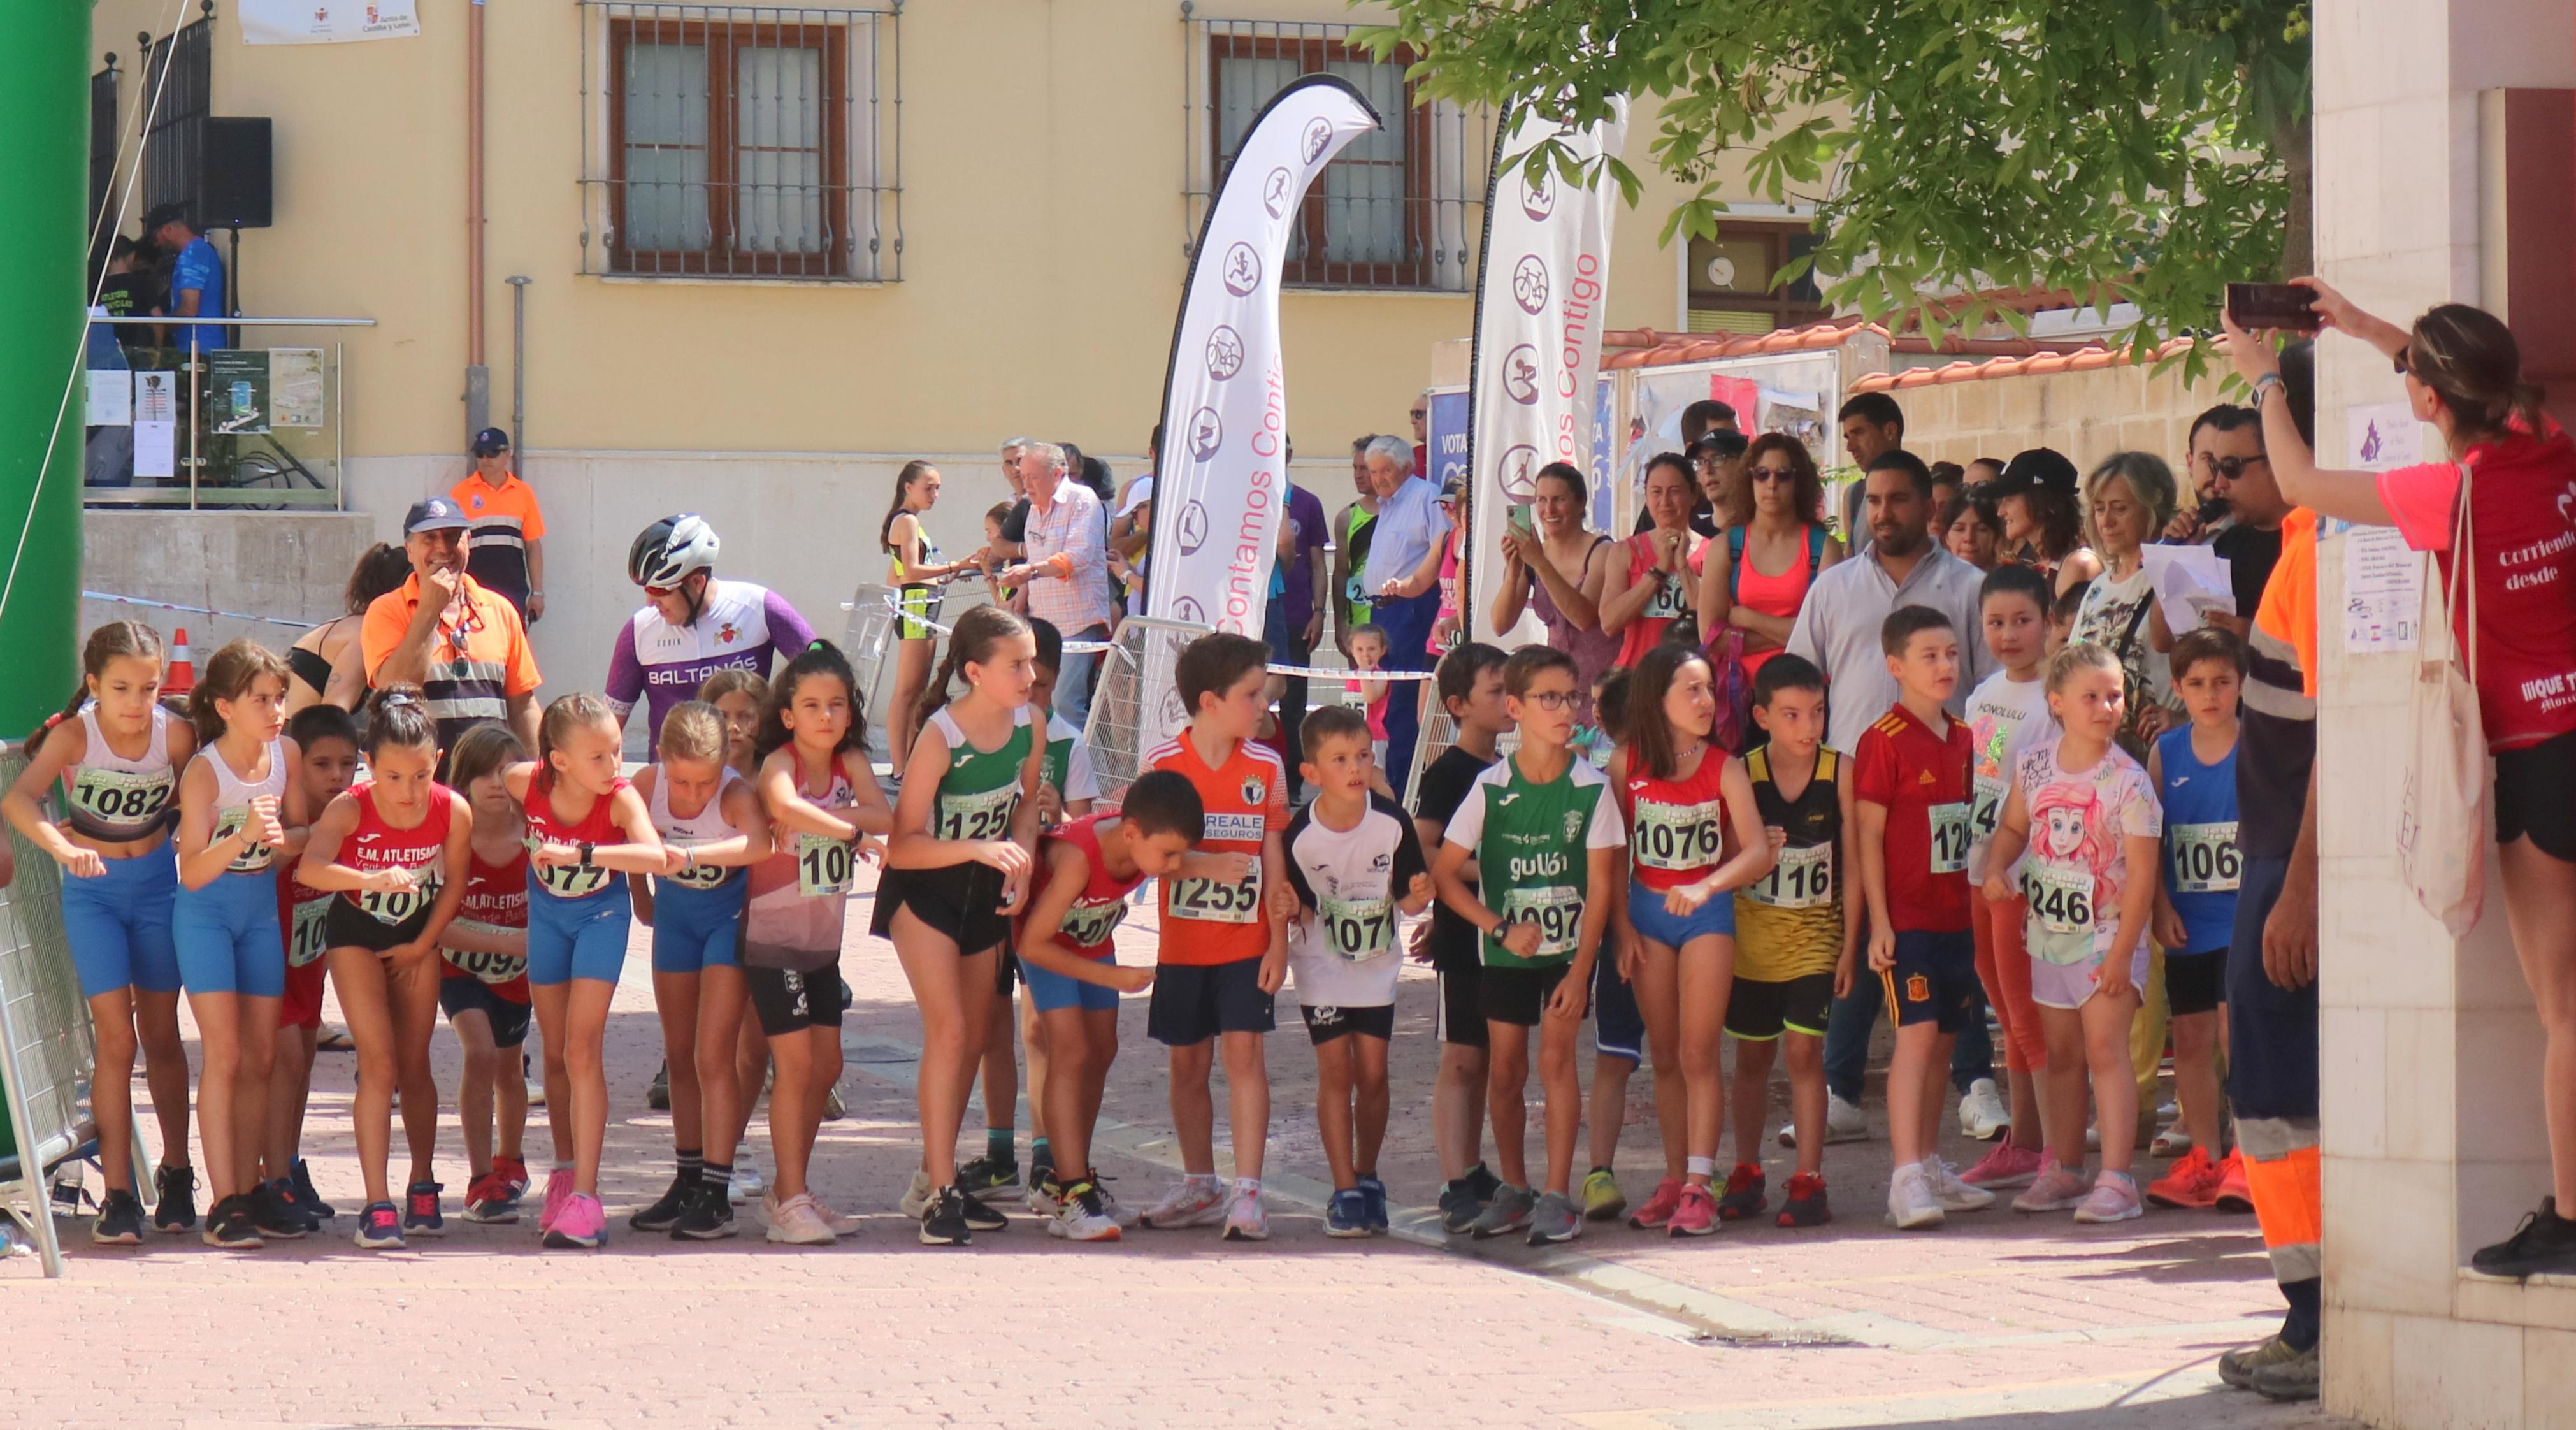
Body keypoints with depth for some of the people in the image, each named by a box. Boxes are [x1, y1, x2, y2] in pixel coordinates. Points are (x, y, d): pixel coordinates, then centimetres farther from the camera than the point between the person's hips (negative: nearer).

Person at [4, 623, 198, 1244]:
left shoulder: (176, 736, -14)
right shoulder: (74, 735, -21)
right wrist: (64, 847, -53)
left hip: (157, 882, 2)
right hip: (92, 890, -2)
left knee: (161, 1034, 12)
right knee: (116, 1038, -8)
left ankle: (176, 1172, 28)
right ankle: (118, 1196, -5)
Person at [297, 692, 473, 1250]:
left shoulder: (453, 811, -23)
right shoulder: (351, 808, -31)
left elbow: (454, 885, -6)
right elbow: (308, 867, -48)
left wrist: (422, 946, -4)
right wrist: (373, 880, -62)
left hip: (417, 935, 2)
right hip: (357, 930, -2)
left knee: (414, 1066, 10)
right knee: (378, 1063, -12)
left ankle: (423, 1189, 29)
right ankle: (378, 1206, -14)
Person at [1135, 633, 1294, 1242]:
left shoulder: (1265, 766, 0)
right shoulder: (1163, 762, -5)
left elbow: (1273, 857, 2)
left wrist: (1279, 940, -2)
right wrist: (1207, 865, -22)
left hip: (1246, 943, 0)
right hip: (1183, 943, 0)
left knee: (1244, 1052, -9)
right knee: (1188, 1061, 9)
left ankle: (1247, 1192, -9)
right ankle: (1200, 1186, 23)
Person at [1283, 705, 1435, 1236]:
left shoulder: (1392, 822, -14)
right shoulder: (1300, 836, -17)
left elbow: (1407, 899, -5)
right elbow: (1297, 910, -8)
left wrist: (1418, 895, -27)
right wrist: (1291, 910, -30)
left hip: (1377, 963, 2)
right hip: (1321, 967, -2)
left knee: (1373, 1073, 3)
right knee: (1336, 1071, -5)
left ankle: (1367, 1180, 20)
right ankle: (1345, 1192, -1)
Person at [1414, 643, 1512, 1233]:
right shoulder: (1446, 773, -10)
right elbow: (1422, 853, -17)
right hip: (1463, 936, -8)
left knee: (1486, 1058, 14)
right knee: (1461, 1059, -10)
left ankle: (1473, 1172, 22)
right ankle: (1456, 1189, -14)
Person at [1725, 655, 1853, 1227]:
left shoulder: (1840, 773, -7)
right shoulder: (1742, 774, -5)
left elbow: (1852, 863, -3)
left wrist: (1850, 943, -4)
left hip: (1814, 936, -2)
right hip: (1750, 932, 2)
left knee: (1804, 1051, -9)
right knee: (1752, 1055, 11)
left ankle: (1808, 1181, -4)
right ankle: (1746, 1175, 24)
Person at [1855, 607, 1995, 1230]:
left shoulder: (1962, 740, 12)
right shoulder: (1883, 741, -10)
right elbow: (1868, 835, -11)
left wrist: (1973, 907, 18)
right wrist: (1879, 921, -14)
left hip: (1954, 915, 7)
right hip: (1905, 916, -7)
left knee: (1942, 1041, 11)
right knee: (1917, 1036, -14)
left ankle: (1931, 1167, 20)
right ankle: (1907, 1178, -17)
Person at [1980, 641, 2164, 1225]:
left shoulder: (2128, 782, -14)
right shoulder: (2035, 765, 0)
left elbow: (2142, 875, -14)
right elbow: (2013, 828, 15)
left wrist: (2121, 953, -17)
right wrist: (1996, 868, -8)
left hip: (2107, 932, -5)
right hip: (2048, 930, 5)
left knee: (2104, 1048, -11)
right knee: (2062, 1051, 14)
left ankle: (2116, 1177, -11)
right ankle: (2064, 1170, 24)